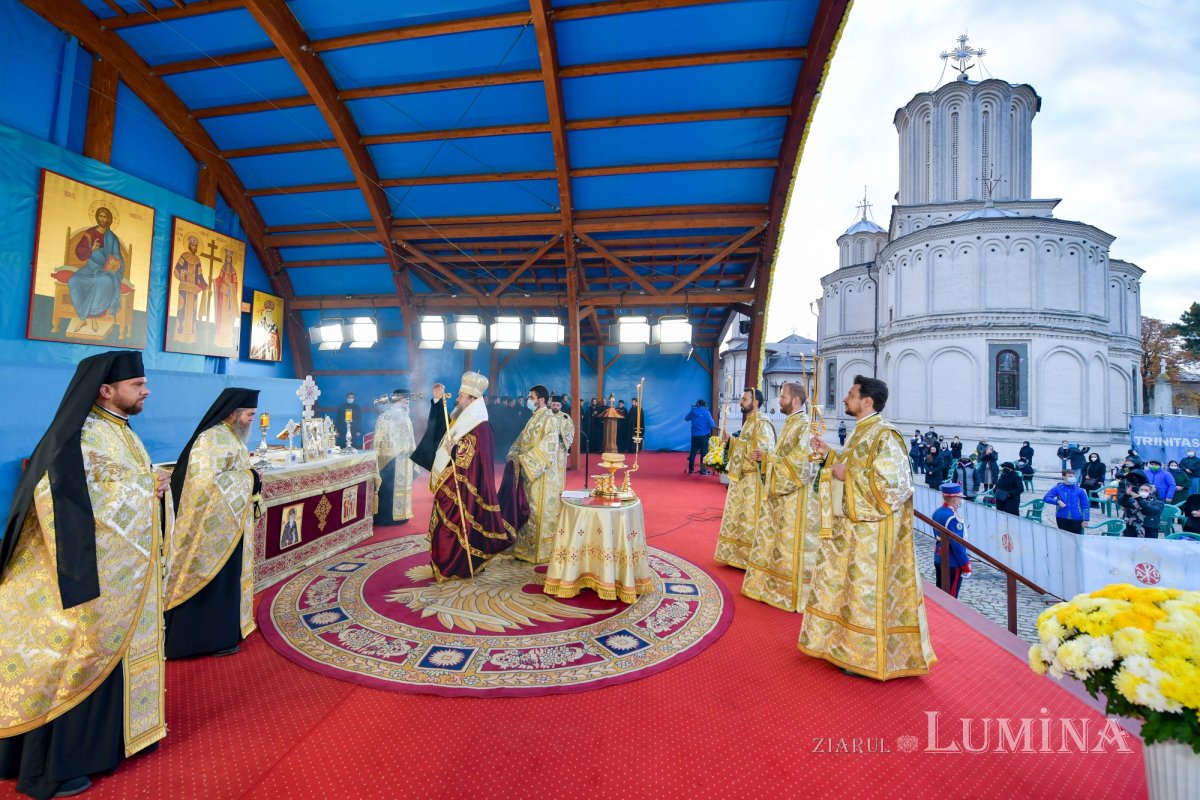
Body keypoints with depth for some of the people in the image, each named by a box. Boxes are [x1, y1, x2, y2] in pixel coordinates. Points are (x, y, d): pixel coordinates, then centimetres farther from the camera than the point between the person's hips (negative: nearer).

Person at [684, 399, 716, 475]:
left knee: (693, 452, 10)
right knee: (704, 452, 3)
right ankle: (703, 470, 4)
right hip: (704, 435, -3)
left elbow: (686, 419, 20)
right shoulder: (707, 413, -9)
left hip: (695, 435, 3)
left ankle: (691, 469, 13)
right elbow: (712, 425, -11)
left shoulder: (693, 412, 1)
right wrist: (714, 424, 11)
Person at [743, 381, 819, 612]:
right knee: (774, 539, 17)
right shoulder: (789, 423, 13)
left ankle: (793, 592, 14)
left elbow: (799, 459, -22)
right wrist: (765, 456, 6)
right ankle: (772, 584, 29)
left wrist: (769, 458, -15)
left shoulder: (804, 425, -16)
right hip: (780, 491, 10)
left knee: (791, 542, 1)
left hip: (794, 494, -10)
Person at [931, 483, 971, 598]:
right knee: (950, 597, 4)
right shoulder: (953, 518, -24)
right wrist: (966, 565, -12)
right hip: (952, 564, -8)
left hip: (939, 560, 8)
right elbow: (958, 545, -22)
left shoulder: (937, 513, 3)